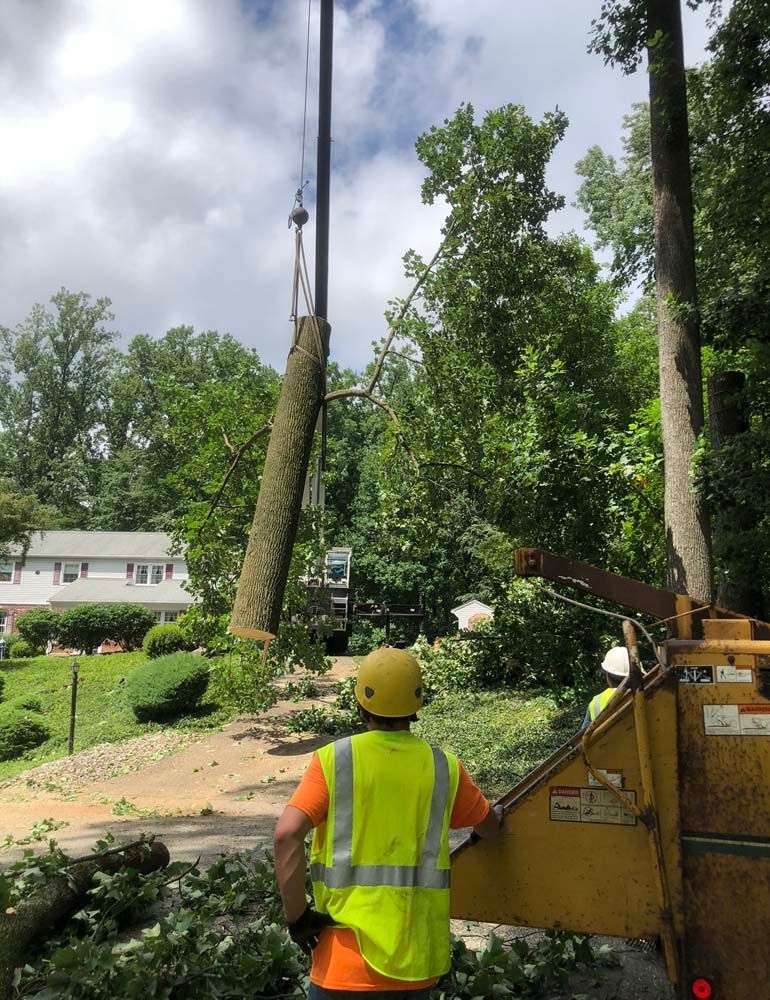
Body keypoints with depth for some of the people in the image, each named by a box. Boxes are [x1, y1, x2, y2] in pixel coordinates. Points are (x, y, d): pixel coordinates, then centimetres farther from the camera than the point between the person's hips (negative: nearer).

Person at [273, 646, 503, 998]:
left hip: (347, 963, -2)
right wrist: (499, 813, 36)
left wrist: (296, 916, -8)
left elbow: (287, 835, -19)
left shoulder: (333, 759, -9)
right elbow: (490, 826, 14)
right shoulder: (443, 766, -1)